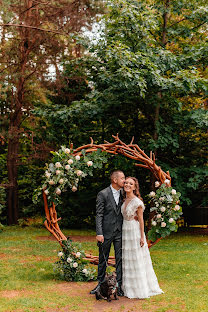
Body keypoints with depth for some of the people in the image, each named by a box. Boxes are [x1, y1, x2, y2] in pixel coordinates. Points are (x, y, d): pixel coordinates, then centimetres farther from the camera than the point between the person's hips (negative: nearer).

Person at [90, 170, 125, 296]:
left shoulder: (123, 193, 6)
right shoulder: (103, 194, -8)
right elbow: (99, 215, -9)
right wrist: (99, 233, -16)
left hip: (120, 232, 3)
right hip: (106, 232, -3)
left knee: (120, 259, 3)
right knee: (103, 259, 9)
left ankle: (119, 285, 12)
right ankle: (101, 284, 23)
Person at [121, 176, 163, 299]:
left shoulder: (137, 201, -13)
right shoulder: (125, 200, 8)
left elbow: (141, 220, -11)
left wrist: (142, 237, -13)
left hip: (135, 231, -7)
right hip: (125, 231, 7)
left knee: (137, 260, -1)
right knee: (127, 260, 12)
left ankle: (141, 289, 9)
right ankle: (129, 288, 22)